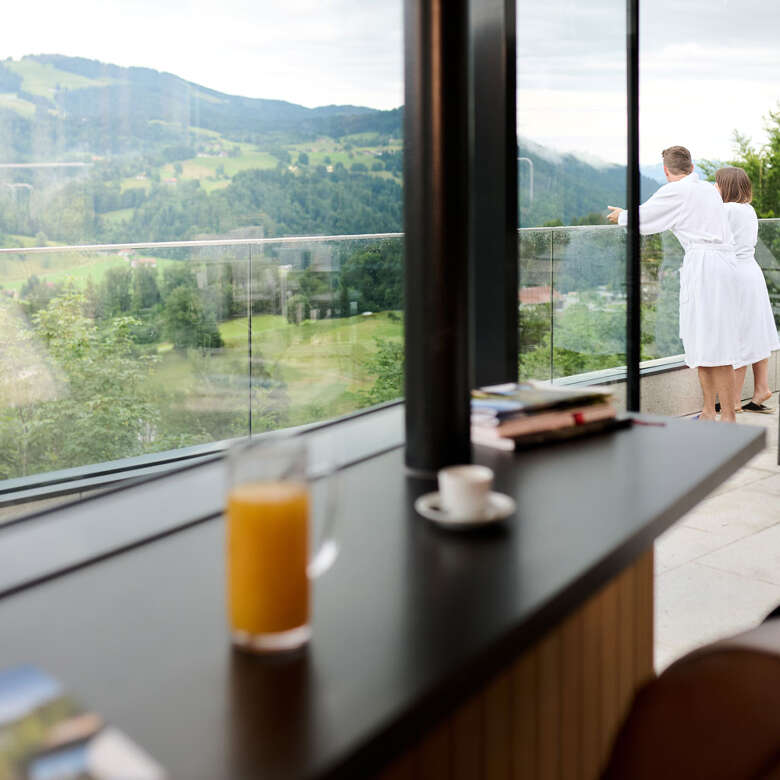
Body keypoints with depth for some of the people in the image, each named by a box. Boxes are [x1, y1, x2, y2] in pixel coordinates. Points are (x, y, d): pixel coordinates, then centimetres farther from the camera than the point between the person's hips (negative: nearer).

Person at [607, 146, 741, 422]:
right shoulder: (709, 189, 19)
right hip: (723, 261, 9)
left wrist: (621, 216, 28)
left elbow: (642, 218, 6)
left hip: (704, 263, -9)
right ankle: (708, 412, 18)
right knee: (702, 341, 13)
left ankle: (728, 417, -9)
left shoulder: (675, 192, -4)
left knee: (714, 346, -9)